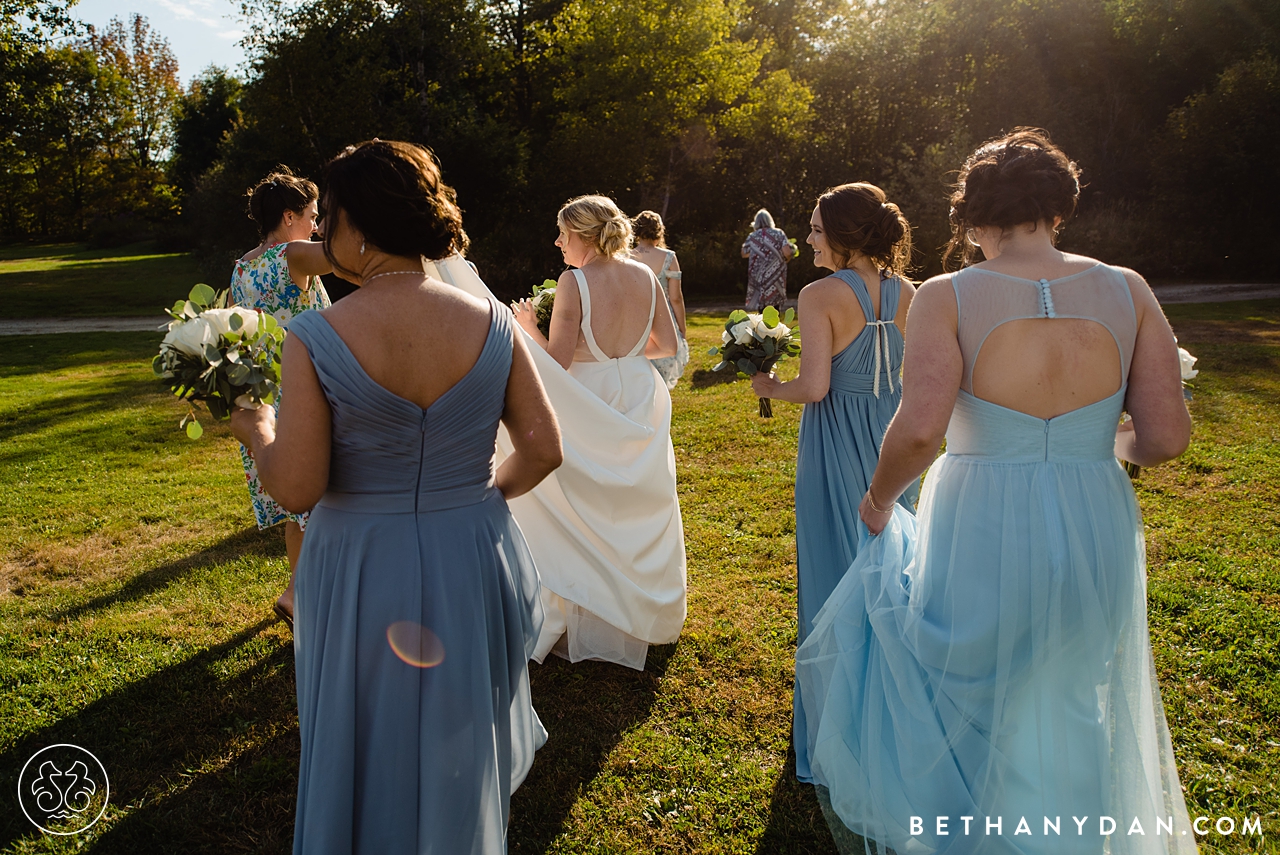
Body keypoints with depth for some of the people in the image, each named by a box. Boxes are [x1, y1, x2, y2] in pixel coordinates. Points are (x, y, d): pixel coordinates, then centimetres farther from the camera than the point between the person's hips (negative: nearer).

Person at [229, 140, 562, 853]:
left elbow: (296, 488, -17)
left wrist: (257, 432, 4)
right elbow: (543, 450, -7)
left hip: (365, 574, -2)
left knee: (373, 756, 23)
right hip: (475, 569, 3)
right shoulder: (491, 322, -10)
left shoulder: (317, 339, -18)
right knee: (461, 750, 28)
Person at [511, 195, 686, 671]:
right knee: (639, 511, 19)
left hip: (590, 406, -5)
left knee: (586, 513, 9)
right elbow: (668, 345, 5)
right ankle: (642, 615, 35)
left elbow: (557, 360, -17)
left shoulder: (573, 282, -16)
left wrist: (528, 327, 0)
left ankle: (584, 621, 19)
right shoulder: (645, 276, -1)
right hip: (639, 399, 5)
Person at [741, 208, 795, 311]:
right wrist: (787, 259, 11)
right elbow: (787, 252, -9)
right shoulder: (778, 233, 1)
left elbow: (744, 254, 15)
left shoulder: (752, 237, 4)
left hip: (758, 278, 1)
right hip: (775, 278, -1)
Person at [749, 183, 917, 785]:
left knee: (834, 563, 8)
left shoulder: (821, 295, -16)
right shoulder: (905, 293, 1)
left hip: (836, 441, -5)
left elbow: (815, 386, -21)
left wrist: (769, 388, -4)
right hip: (894, 436, 5)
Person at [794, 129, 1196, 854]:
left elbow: (919, 430, -25)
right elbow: (1167, 438, -6)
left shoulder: (947, 297, -13)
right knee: (1066, 714, 28)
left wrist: (879, 499, -5)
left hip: (980, 537, -3)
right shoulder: (1127, 291, -4)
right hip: (1097, 532, 4)